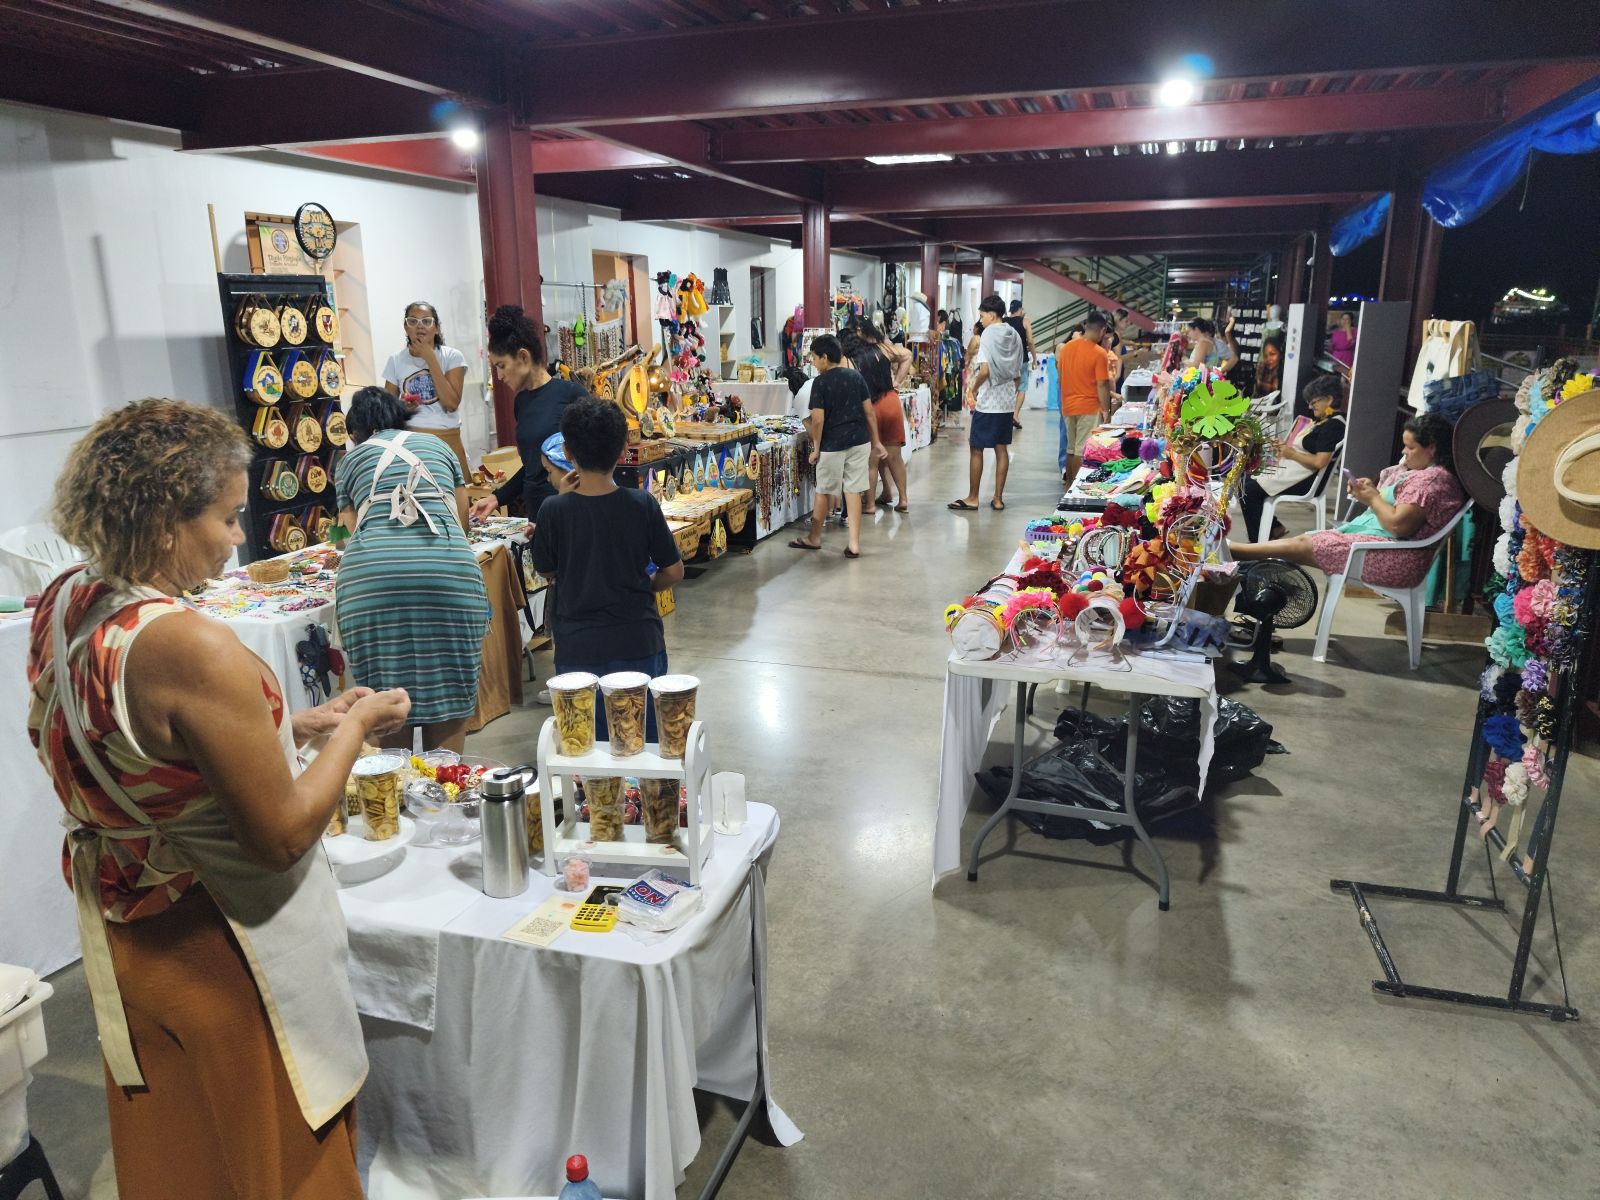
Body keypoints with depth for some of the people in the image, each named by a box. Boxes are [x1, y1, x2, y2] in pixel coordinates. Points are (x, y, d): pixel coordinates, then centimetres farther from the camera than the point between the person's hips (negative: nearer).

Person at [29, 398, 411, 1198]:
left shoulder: (61, 606, -5)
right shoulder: (190, 646, -32)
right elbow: (282, 836, -25)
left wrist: (290, 725, 4)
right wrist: (354, 729, -13)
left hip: (124, 942, 8)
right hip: (220, 954, -8)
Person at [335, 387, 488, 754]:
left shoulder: (350, 459, 21)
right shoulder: (438, 446, 25)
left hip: (369, 578, 0)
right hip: (448, 573, 0)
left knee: (386, 698, 8)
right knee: (447, 693, 7)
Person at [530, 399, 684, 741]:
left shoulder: (555, 510, -12)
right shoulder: (643, 504, -9)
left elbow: (545, 571, 4)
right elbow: (673, 571, -2)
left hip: (579, 651, -1)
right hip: (640, 645, 1)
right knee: (646, 743, 16)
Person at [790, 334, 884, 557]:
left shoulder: (820, 382, -10)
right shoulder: (855, 376, 4)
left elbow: (817, 420, -14)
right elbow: (870, 412, 5)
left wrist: (816, 448, -3)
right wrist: (876, 442, 12)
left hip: (832, 444, -4)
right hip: (859, 441, 4)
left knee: (824, 492, 11)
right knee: (853, 491, 7)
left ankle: (815, 538, 27)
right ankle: (854, 543, 3)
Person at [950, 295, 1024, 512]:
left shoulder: (988, 334, -11)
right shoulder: (1015, 336, 10)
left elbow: (985, 371, -20)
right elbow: (1018, 376, 13)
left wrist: (972, 390, -6)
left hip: (988, 402, -7)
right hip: (1007, 402, 7)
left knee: (976, 448, 2)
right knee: (1001, 449, 9)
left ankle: (972, 498, 6)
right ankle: (998, 499, 11)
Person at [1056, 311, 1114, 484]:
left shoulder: (1066, 347, 4)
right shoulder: (1099, 353, -14)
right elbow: (1102, 385, -15)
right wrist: (1106, 410, -7)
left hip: (1068, 406, 6)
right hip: (1089, 407, -6)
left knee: (1070, 449, 15)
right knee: (1082, 452, -1)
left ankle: (1069, 483, 21)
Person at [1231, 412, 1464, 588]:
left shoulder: (1434, 480, -16)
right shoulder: (1415, 469, 17)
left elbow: (1399, 525, -24)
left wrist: (1372, 497, -9)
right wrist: (1368, 488, -1)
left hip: (1394, 557, -10)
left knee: (1302, 546, -10)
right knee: (1303, 539, 2)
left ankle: (1230, 549, -6)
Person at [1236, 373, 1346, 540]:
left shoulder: (1333, 426, -17)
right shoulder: (1323, 421, 15)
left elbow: (1319, 462, -26)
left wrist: (1292, 454, -15)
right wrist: (1287, 448, 2)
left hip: (1304, 481, -11)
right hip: (1291, 470, 11)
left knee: (1248, 490, -17)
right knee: (1245, 481, 9)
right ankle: (1272, 527, 14)